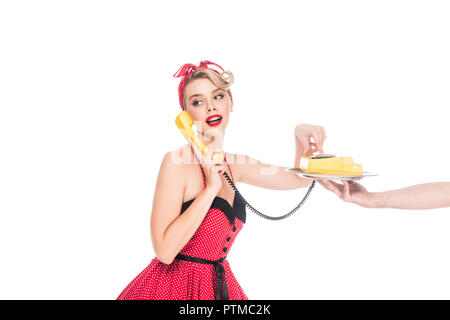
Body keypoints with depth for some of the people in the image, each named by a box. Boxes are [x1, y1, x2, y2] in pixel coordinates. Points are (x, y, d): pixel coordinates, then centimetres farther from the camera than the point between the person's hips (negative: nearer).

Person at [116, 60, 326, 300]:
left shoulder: (232, 165, 1)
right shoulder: (177, 161, -18)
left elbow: (299, 178, 11)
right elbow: (164, 250, -24)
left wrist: (302, 138, -8)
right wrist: (211, 188, -24)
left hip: (220, 284, 7)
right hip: (175, 286, -7)